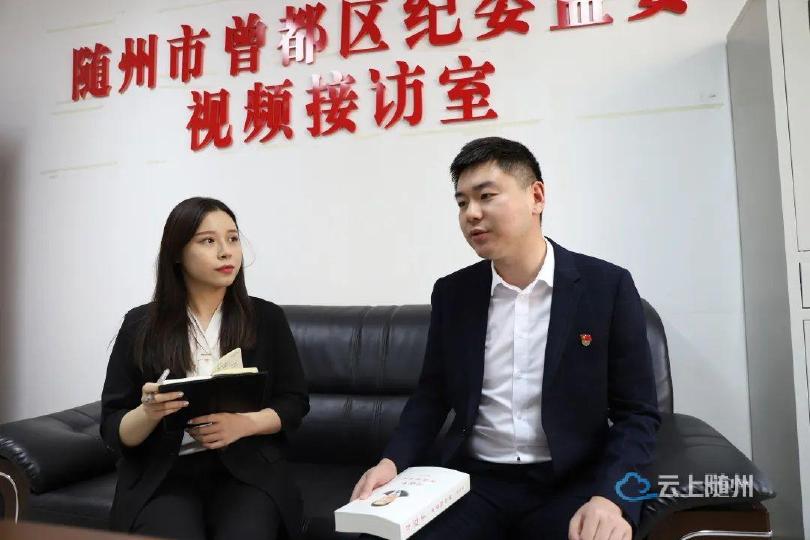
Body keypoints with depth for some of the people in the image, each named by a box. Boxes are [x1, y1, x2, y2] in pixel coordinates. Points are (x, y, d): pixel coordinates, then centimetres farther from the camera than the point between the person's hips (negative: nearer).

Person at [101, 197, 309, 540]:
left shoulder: (267, 318, 4)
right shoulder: (140, 326, 2)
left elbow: (294, 402, 6)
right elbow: (112, 430, 3)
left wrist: (242, 424, -13)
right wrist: (149, 412, -20)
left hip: (246, 467, 0)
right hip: (162, 474, 0)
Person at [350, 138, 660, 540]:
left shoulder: (608, 286, -5)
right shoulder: (451, 293, 3)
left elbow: (637, 412, -3)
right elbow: (432, 395, 9)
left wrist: (610, 497, -19)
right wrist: (392, 461, -8)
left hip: (572, 483, -1)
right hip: (474, 480, 2)